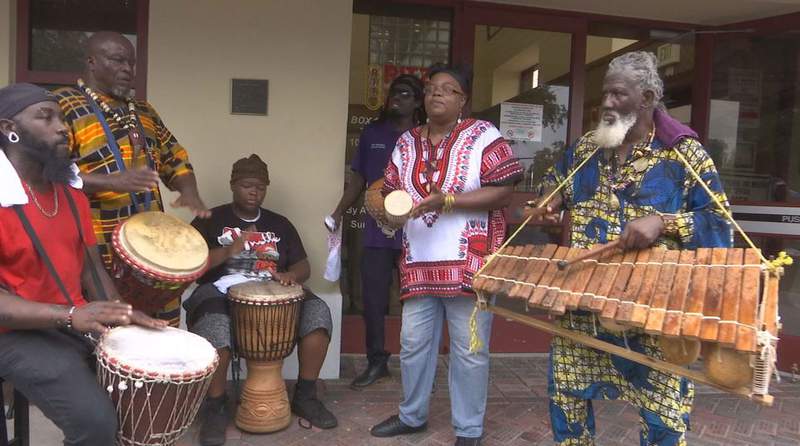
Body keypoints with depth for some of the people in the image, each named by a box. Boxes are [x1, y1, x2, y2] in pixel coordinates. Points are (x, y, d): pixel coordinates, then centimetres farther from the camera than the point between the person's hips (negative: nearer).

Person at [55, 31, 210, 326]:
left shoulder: (143, 111, 17)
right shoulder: (63, 106, -5)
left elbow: (175, 159, 19)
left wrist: (188, 191, -3)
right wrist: (111, 182, -29)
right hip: (97, 253, -6)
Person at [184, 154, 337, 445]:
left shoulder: (279, 223, 17)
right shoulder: (210, 220, 7)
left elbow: (304, 267, 13)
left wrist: (291, 275, -11)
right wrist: (228, 251, -18)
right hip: (222, 291, -3)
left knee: (317, 311, -23)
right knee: (214, 325, -37)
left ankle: (305, 396, -10)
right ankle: (215, 408, -15)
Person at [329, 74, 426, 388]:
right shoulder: (372, 133, 10)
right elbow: (358, 178, 14)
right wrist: (338, 212, 6)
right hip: (377, 232, 3)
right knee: (373, 300, 6)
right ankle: (376, 362, 21)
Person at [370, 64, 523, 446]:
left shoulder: (482, 135, -5)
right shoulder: (407, 142, 12)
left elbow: (503, 191, -12)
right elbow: (391, 190, 17)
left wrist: (447, 201, -19)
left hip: (469, 263, -5)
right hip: (419, 262, 5)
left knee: (469, 350, 5)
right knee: (414, 343, 14)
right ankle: (412, 415, 33)